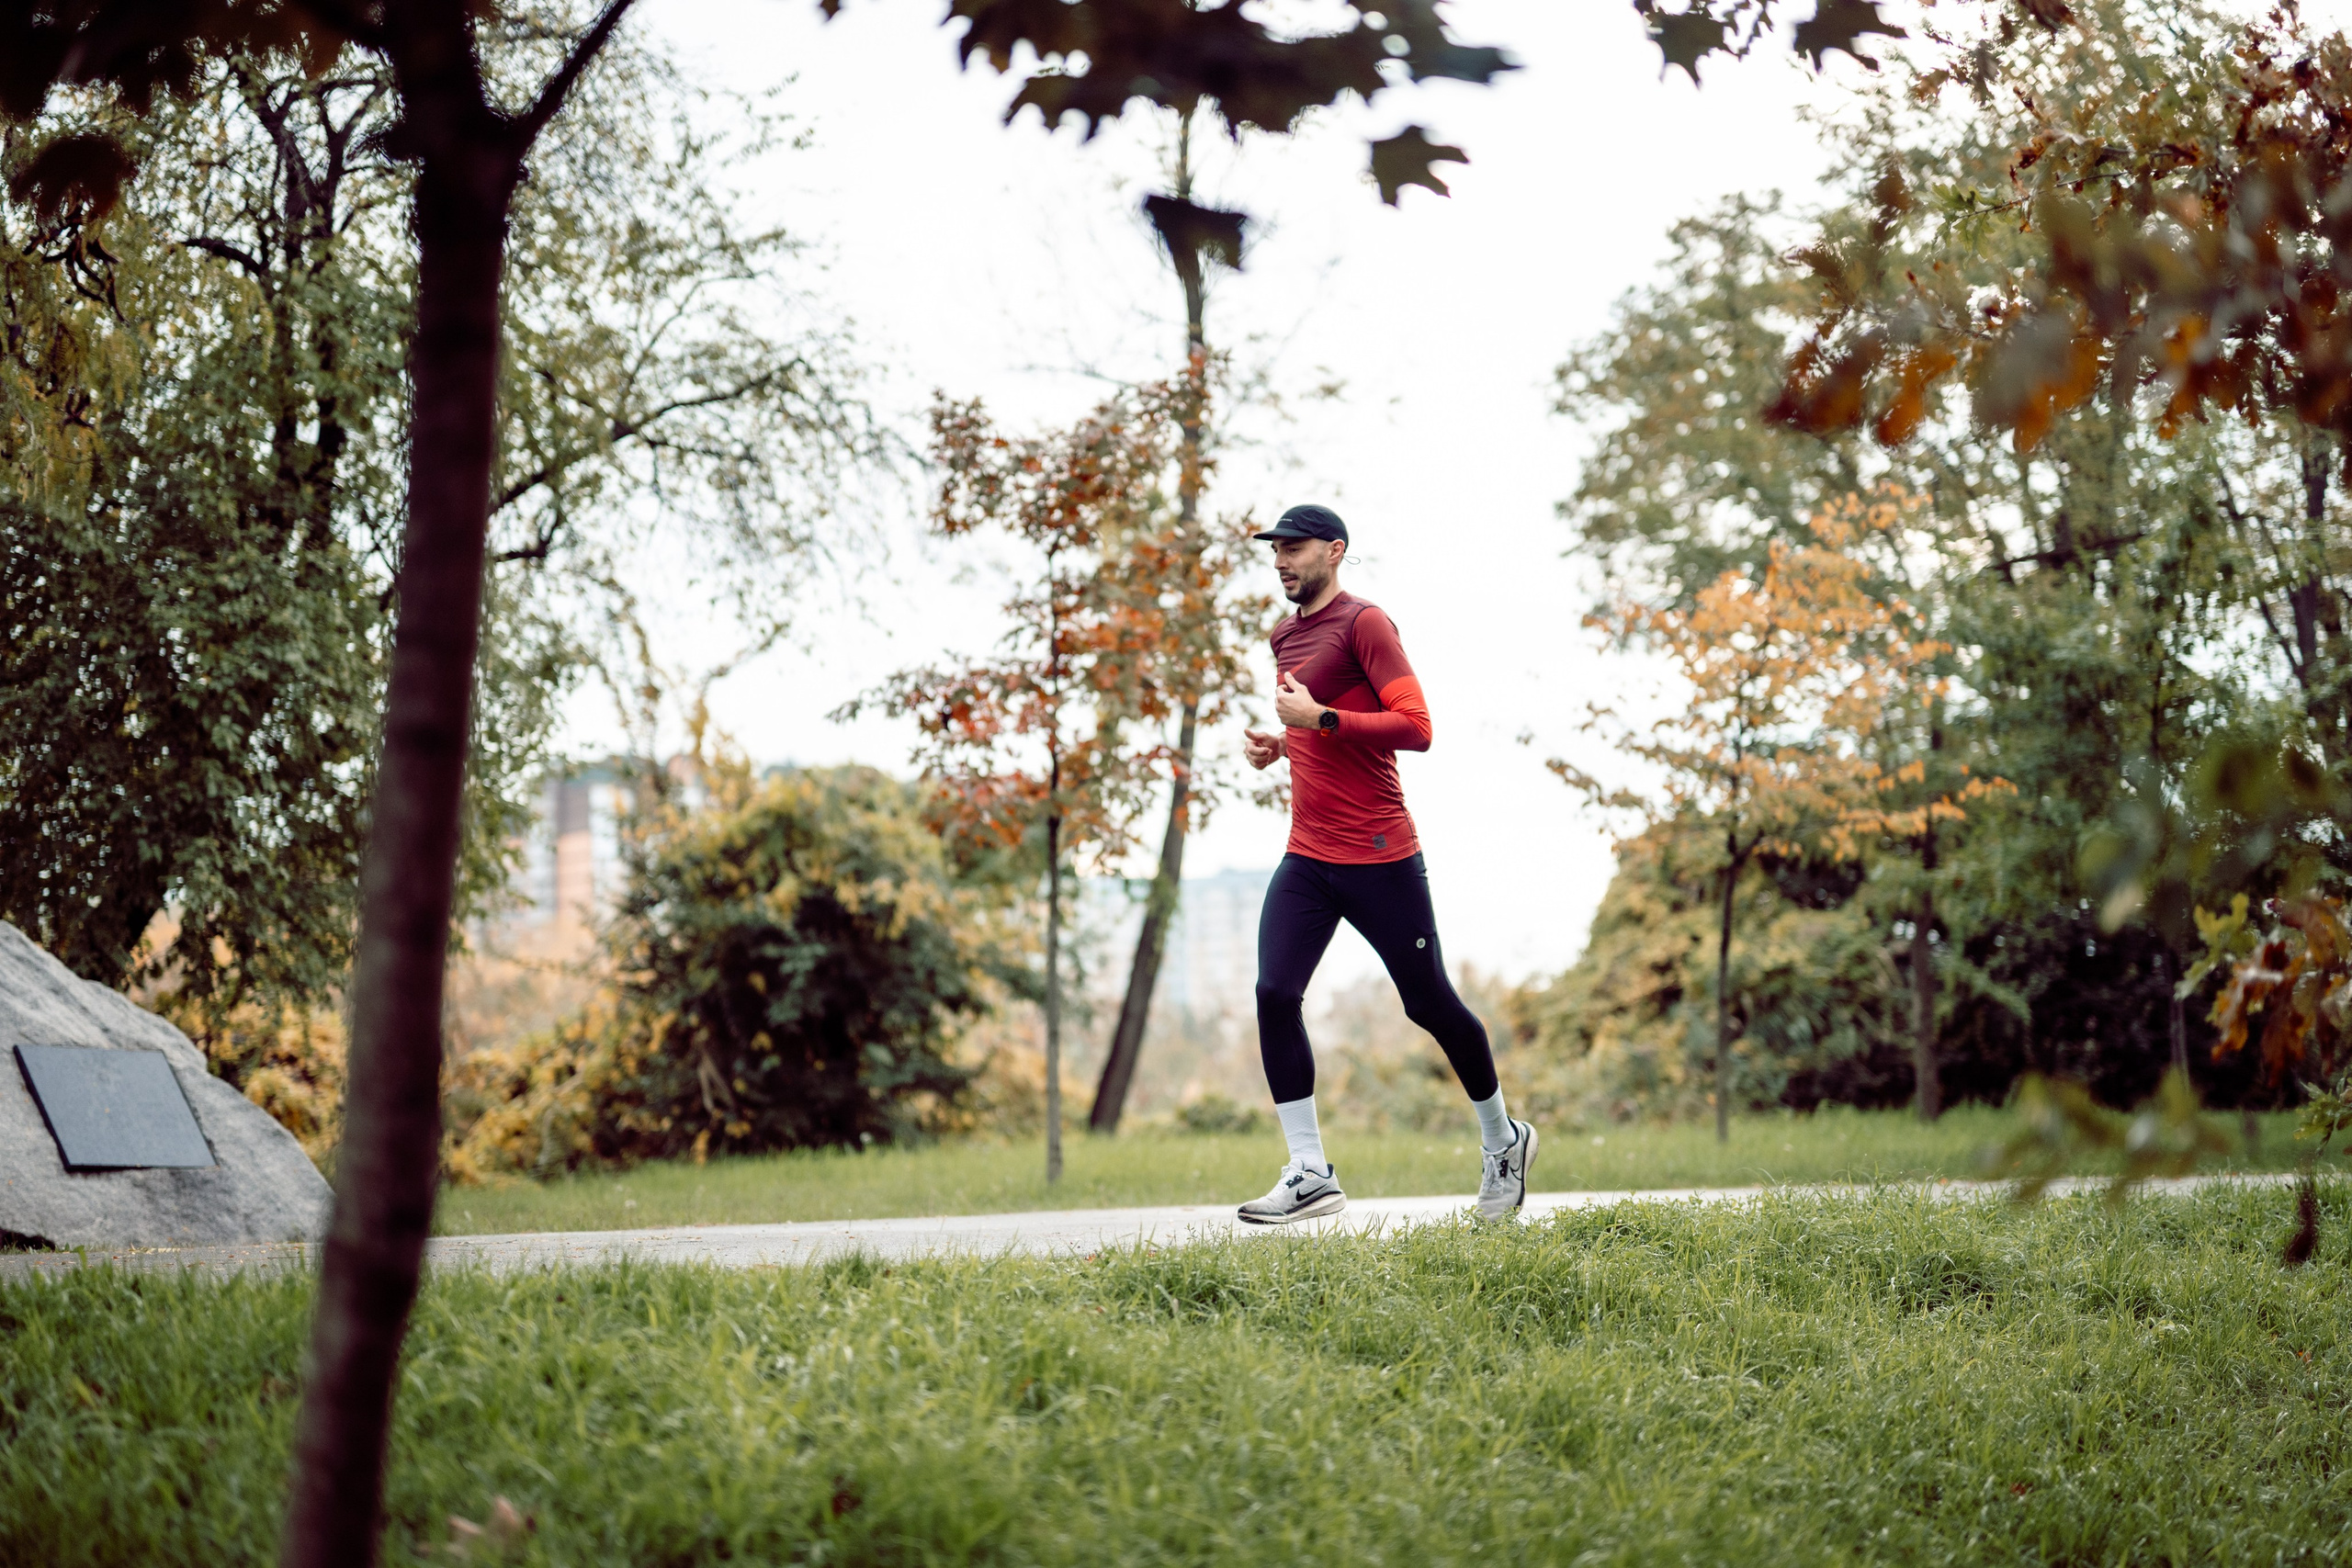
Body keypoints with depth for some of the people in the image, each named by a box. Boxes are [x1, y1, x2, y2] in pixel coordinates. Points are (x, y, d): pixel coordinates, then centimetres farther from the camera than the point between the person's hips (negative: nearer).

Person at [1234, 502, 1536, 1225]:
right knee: (1274, 995, -10)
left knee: (1430, 1004, 4)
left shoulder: (1363, 623, -9)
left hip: (1378, 858, -7)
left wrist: (1319, 719, -19)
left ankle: (1502, 1140, 26)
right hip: (1305, 859, 7)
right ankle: (1310, 1175, -6)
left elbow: (1415, 726, -17)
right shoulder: (1285, 637, 16)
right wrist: (1278, 745, 12)